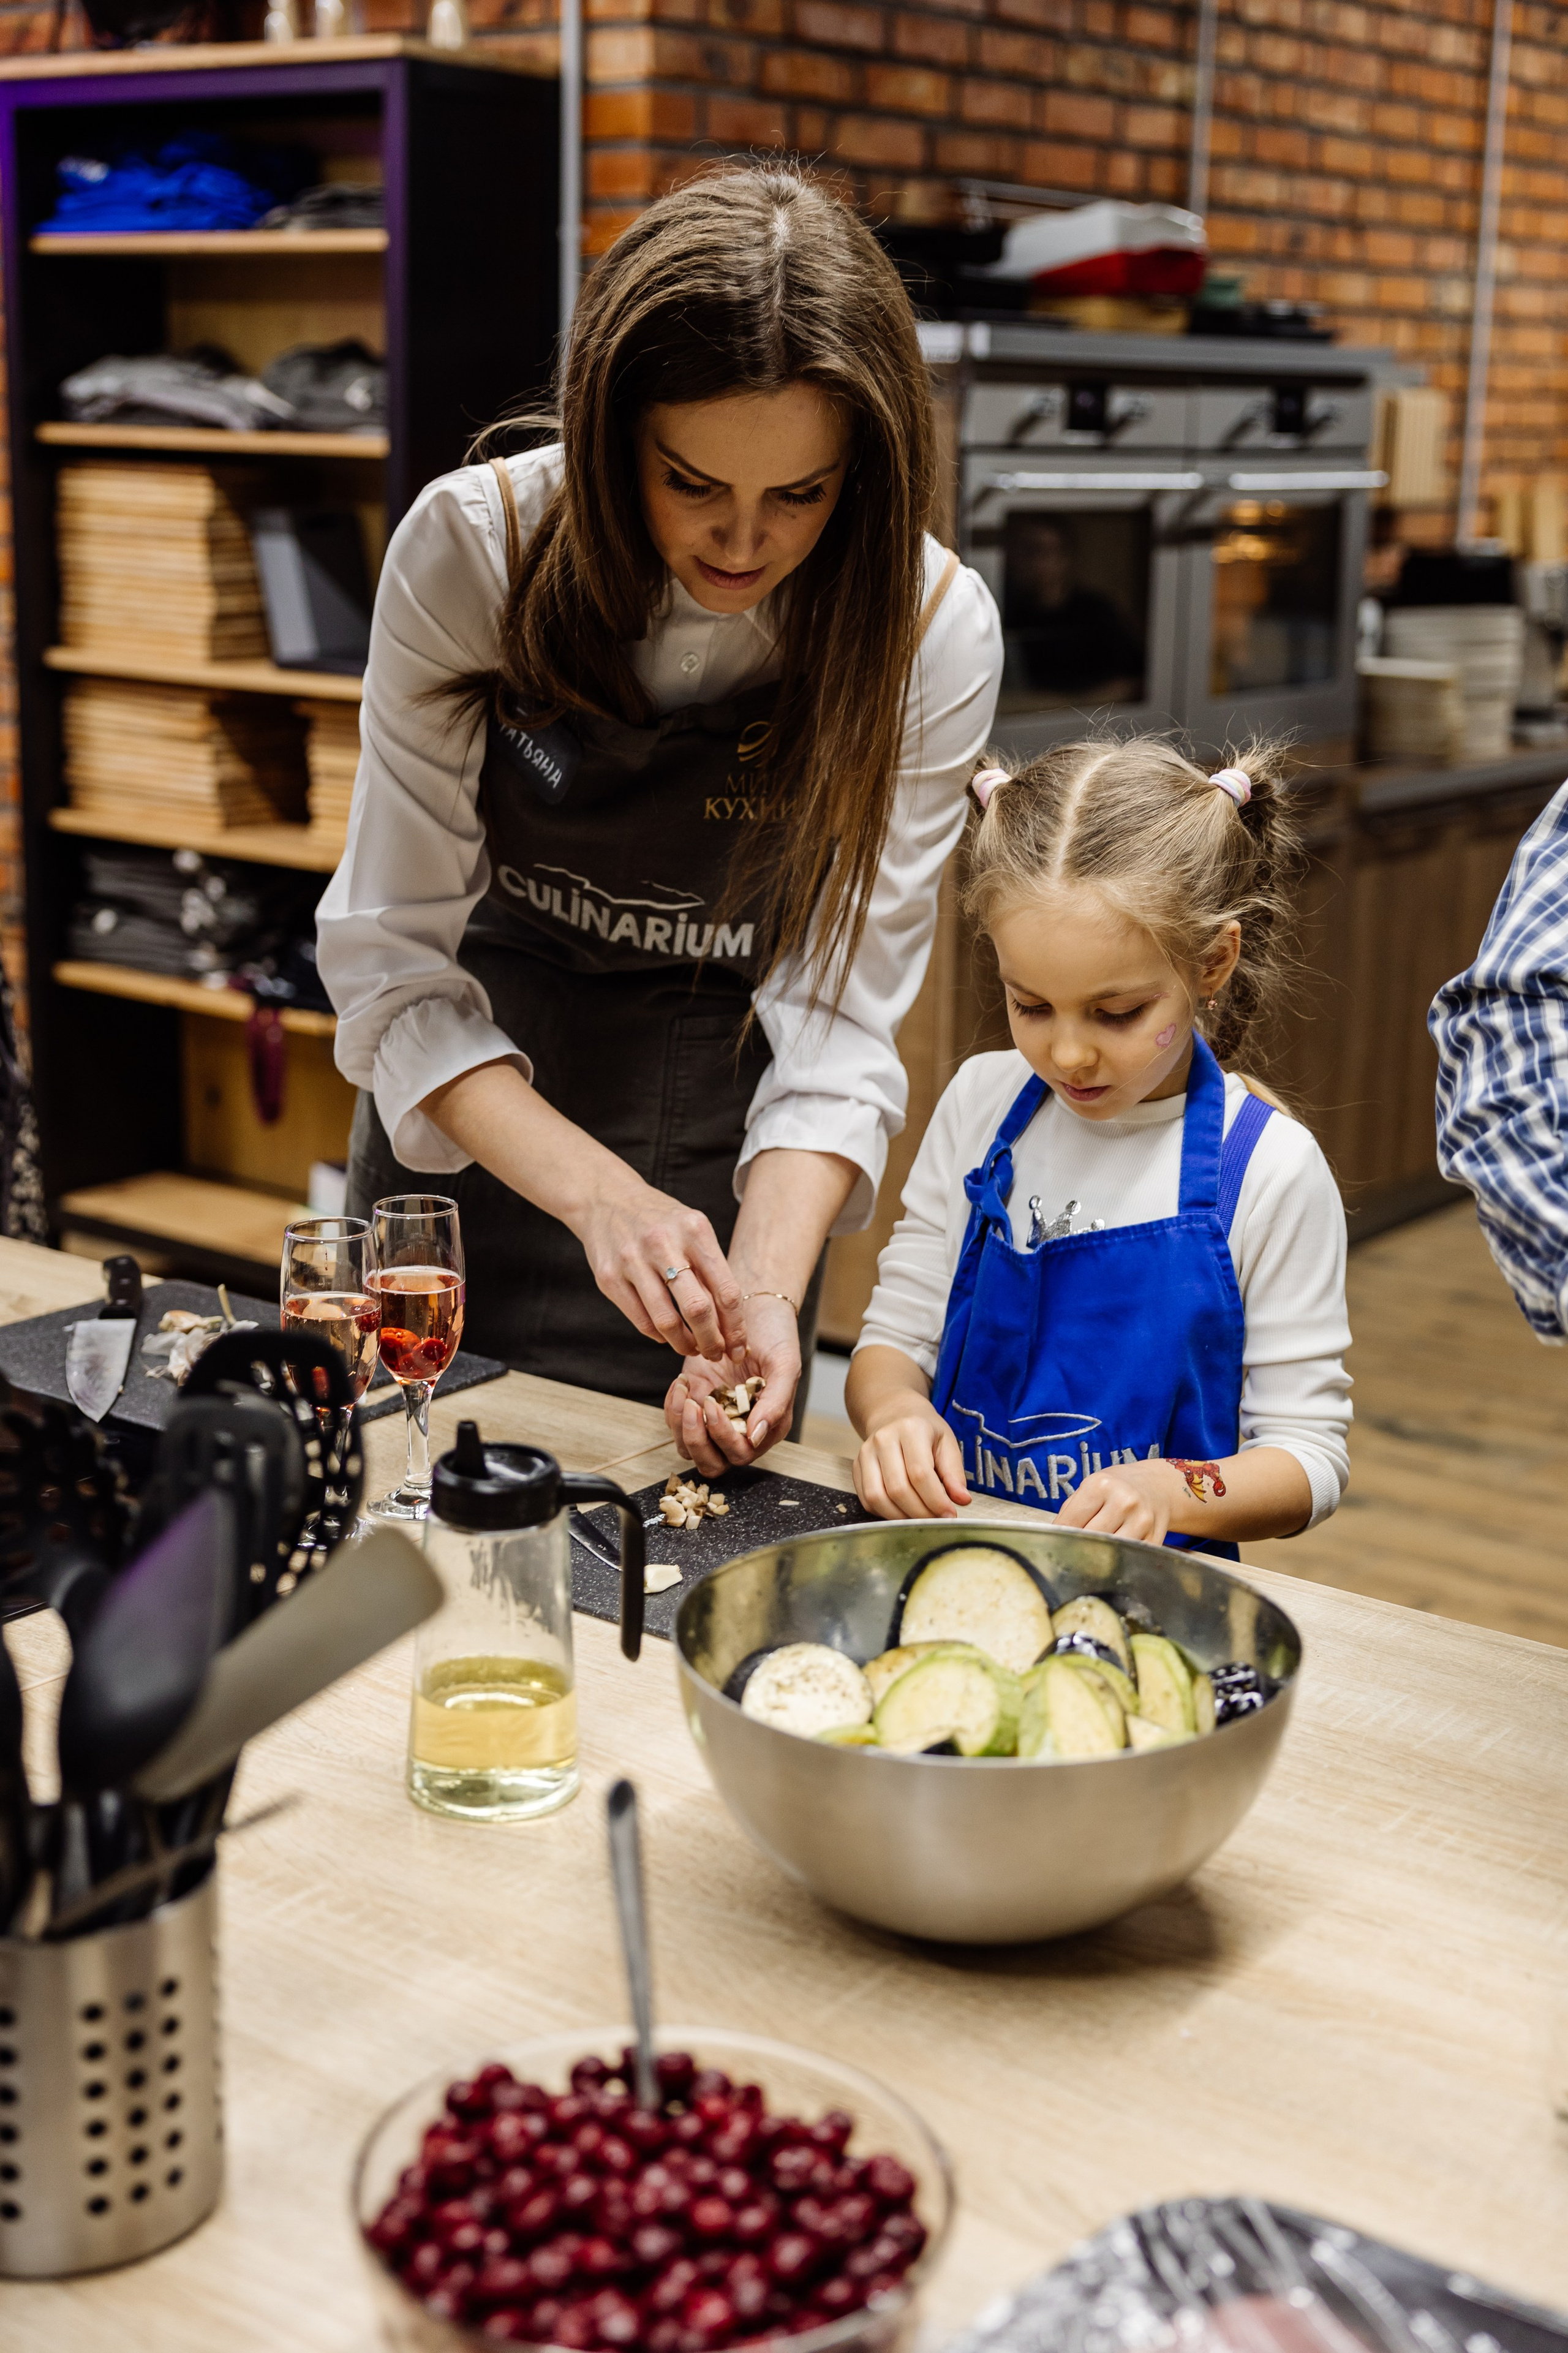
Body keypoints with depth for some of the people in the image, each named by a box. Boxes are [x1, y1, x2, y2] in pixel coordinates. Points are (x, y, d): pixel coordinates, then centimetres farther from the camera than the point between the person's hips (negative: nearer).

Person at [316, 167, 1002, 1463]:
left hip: (722, 1160, 0)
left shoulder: (931, 630, -19)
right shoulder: (475, 546, -20)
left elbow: (836, 1015, -16)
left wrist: (767, 1289, -32)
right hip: (465, 1130, 1)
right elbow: (394, 957, -19)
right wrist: (598, 1194, -32)